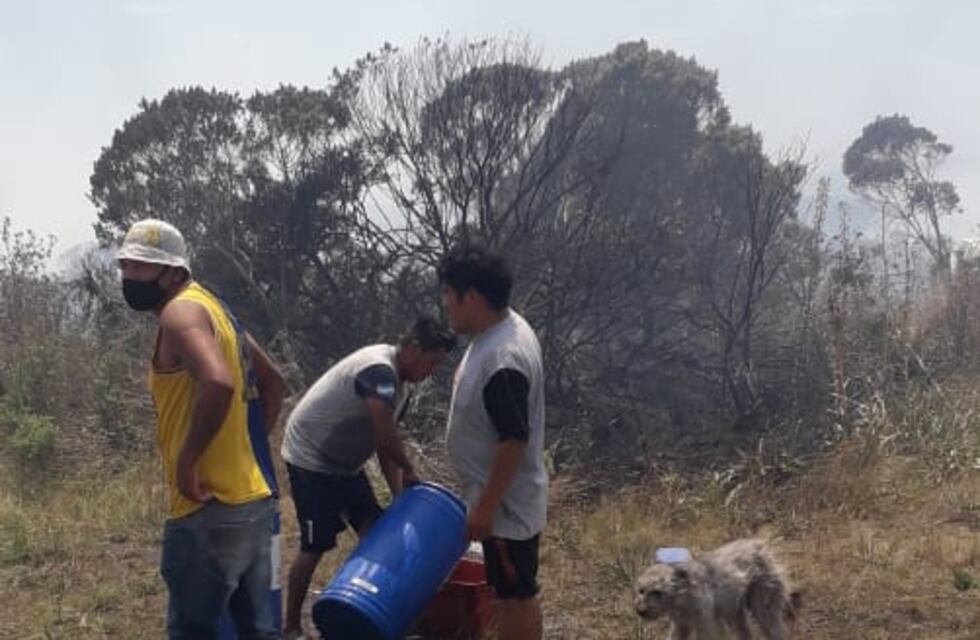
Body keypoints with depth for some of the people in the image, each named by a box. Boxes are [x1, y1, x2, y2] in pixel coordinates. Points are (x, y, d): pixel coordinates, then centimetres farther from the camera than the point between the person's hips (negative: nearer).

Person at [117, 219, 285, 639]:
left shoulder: (180, 311, -12)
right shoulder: (210, 307, 17)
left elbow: (218, 383, -31)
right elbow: (272, 380, 26)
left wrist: (187, 459, -21)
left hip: (210, 508, -9)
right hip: (252, 498, 9)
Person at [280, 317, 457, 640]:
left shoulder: (399, 386, 5)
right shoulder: (378, 369, -27)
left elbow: (387, 444, 7)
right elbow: (384, 438, -32)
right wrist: (410, 473, -16)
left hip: (343, 462, 9)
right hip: (311, 459, -9)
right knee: (316, 545, -6)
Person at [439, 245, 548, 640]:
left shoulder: (502, 359, -29)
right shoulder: (502, 328, 3)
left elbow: (513, 441, -28)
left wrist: (484, 507, -22)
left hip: (506, 504, -10)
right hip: (503, 497, 10)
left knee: (516, 594, 5)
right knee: (511, 591, 21)